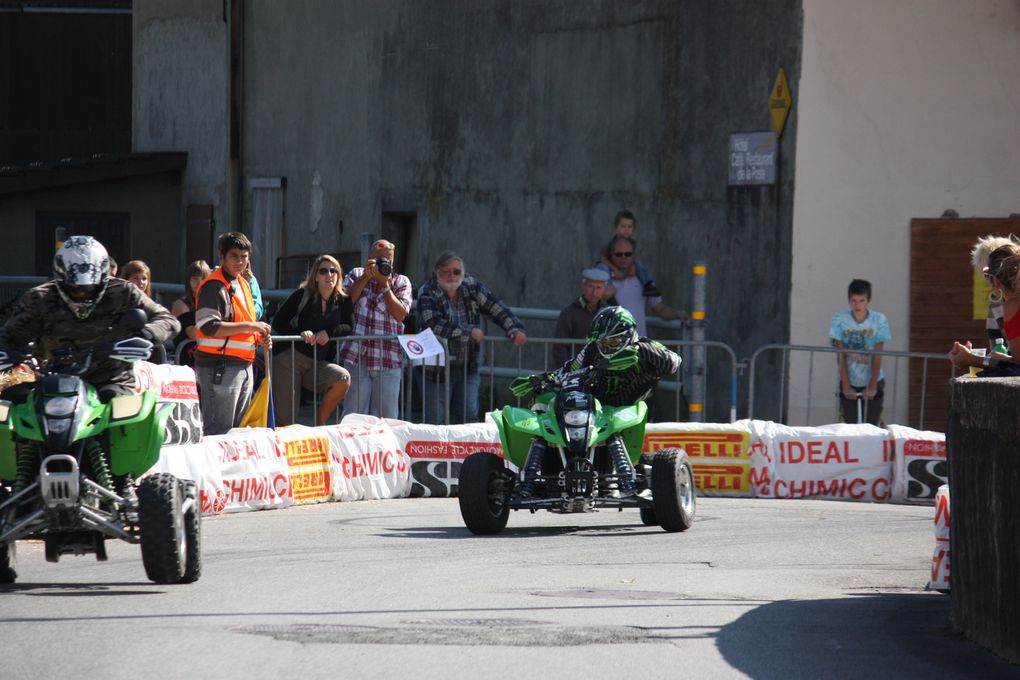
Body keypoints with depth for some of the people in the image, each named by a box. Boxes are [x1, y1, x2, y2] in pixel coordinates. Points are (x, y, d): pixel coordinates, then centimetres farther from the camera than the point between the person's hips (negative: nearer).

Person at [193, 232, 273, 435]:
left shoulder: (243, 284, 18)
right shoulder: (213, 286, -11)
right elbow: (208, 326, -22)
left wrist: (259, 338, 9)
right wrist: (249, 326, -20)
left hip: (244, 365, 10)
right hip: (219, 367, -10)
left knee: (238, 428, 14)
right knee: (219, 429, -10)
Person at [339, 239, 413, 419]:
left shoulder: (401, 282, 11)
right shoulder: (356, 275, 13)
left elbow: (400, 314, -4)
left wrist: (384, 283, -6)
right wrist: (366, 277, -7)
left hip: (388, 362, 0)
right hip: (357, 358, 0)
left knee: (387, 416, 1)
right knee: (355, 413, -1)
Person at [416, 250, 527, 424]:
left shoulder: (472, 287, 5)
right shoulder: (428, 293, -10)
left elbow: (497, 309, 2)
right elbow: (433, 325, -25)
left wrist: (515, 329, -15)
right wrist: (469, 331, -24)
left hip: (468, 368, 4)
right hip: (437, 369, -4)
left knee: (469, 416, 3)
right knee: (435, 421, -2)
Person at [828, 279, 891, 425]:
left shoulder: (879, 320, -12)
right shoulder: (839, 320, -11)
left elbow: (877, 356, -11)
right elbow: (841, 356, -9)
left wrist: (873, 386, -13)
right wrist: (846, 386, -12)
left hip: (872, 382, 0)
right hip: (849, 382, 0)